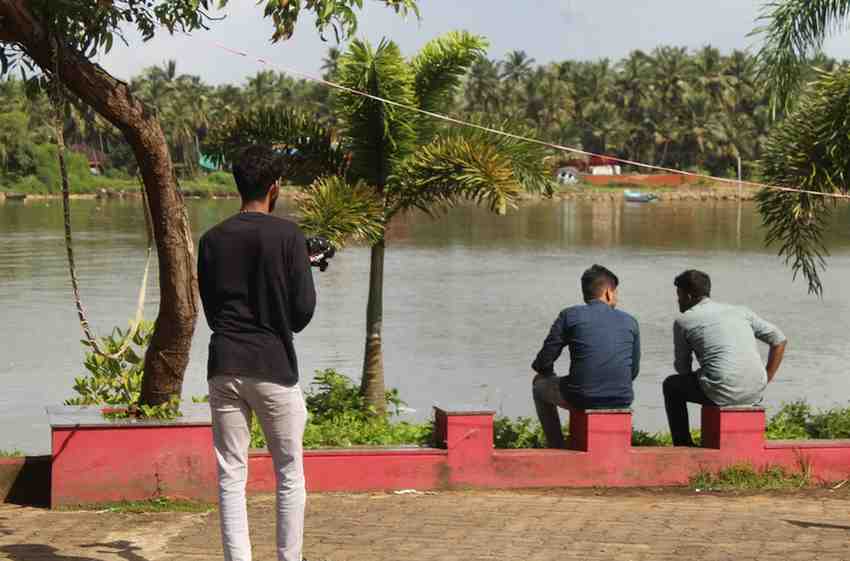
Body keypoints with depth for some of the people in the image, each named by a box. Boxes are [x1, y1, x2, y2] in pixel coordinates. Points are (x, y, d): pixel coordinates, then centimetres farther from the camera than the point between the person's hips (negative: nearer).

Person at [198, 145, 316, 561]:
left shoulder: (212, 240, 6)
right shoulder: (287, 236, -6)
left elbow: (210, 311, 11)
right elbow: (303, 311, -7)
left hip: (224, 368, 3)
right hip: (274, 368, -3)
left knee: (231, 477, 5)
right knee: (290, 476, 9)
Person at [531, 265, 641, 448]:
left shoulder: (570, 316, 2)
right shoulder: (630, 321, 10)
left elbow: (543, 363, 1)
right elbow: (634, 371, 15)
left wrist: (549, 374, 25)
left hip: (582, 398, -3)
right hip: (621, 401, 3)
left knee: (540, 384, 29)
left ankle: (556, 448, 27)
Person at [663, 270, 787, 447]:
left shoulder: (683, 321, 7)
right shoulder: (740, 311, 19)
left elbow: (682, 368, 16)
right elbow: (780, 340, 16)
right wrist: (764, 382, 17)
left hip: (722, 392, -5)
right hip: (755, 393, 5)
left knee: (671, 386, 23)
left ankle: (682, 446, 24)